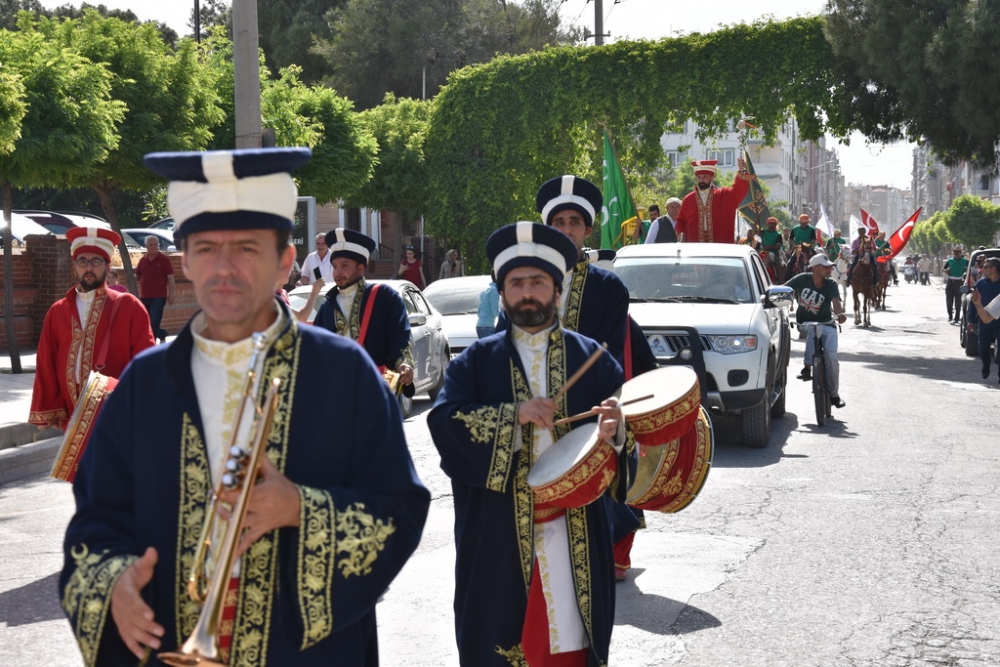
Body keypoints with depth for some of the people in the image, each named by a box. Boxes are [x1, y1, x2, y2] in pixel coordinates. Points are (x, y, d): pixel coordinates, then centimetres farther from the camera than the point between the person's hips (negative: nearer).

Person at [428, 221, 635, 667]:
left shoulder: (592, 359, 8)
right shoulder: (476, 361, 8)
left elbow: (623, 424, -1)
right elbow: (443, 420, -6)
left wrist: (616, 433, -24)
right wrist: (514, 414, -17)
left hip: (573, 528, 0)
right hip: (498, 534, 0)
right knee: (497, 627, 2)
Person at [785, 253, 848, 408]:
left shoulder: (831, 285, -10)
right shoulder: (803, 279, -10)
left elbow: (836, 302, -26)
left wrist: (840, 314, -48)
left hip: (826, 324, 1)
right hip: (805, 323, -1)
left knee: (831, 357, -13)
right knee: (814, 330, -38)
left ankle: (834, 394, 5)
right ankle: (807, 366, -26)